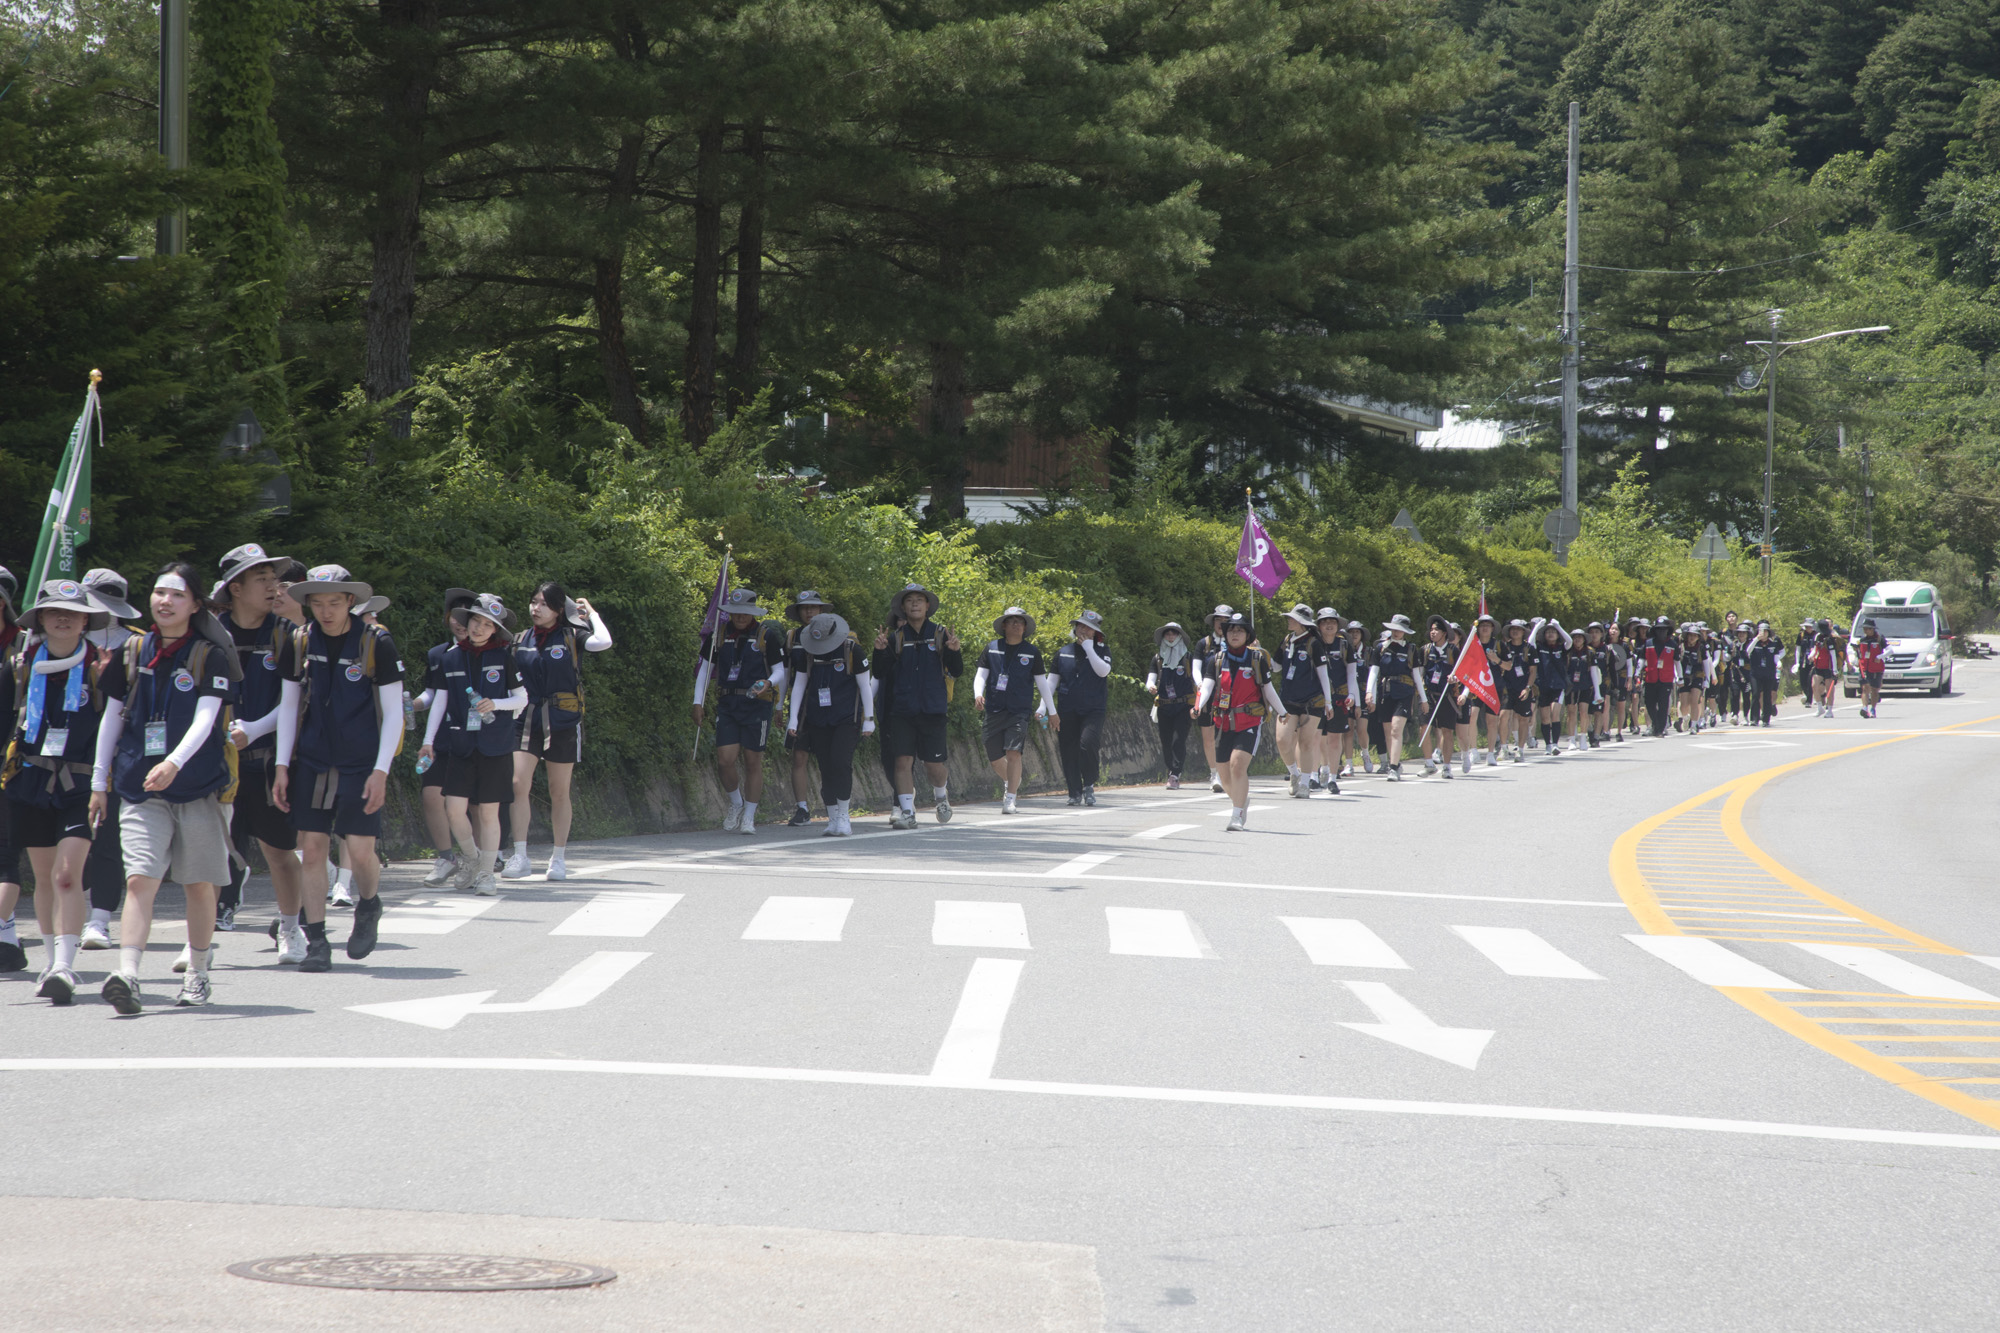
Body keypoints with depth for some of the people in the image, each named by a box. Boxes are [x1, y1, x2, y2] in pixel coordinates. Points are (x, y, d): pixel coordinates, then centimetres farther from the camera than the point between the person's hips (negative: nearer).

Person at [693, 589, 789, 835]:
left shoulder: (767, 636, -2)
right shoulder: (719, 634, 6)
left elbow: (779, 671, 0)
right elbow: (705, 668, 12)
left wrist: (767, 683, -23)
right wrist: (698, 703, 5)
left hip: (756, 706, -2)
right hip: (728, 704, 2)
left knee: (753, 761, 1)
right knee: (725, 760, -6)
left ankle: (749, 817, 12)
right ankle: (736, 805, 20)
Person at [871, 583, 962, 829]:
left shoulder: (940, 634, 3)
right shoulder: (896, 637, 5)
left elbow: (956, 672, 3)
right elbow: (879, 674, 3)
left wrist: (954, 651, -17)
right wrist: (879, 651, -15)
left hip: (932, 709, -1)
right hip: (901, 710, 1)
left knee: (933, 764, 2)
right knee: (903, 761, -6)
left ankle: (941, 794, 32)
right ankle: (906, 812, -1)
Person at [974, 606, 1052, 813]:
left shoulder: (1032, 652, 5)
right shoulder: (991, 648, 7)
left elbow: (1042, 683, 10)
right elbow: (981, 674, 6)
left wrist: (1052, 711, 11)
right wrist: (978, 695, -14)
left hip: (1019, 711, -2)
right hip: (994, 711, 2)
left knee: (1013, 752, -18)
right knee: (994, 758, 7)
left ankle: (1010, 800, -13)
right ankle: (1009, 782, 39)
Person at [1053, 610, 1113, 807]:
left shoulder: (1101, 651, 5)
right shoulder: (1063, 652, 11)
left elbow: (1103, 671, -16)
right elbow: (1053, 680, 14)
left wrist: (1088, 648, -13)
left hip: (1093, 709, -3)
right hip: (1067, 710, 3)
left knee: (1087, 744, -22)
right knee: (1069, 752, 0)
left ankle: (1089, 786, -4)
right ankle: (1075, 793, 11)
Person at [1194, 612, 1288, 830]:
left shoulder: (1257, 659, 2)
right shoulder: (1216, 661, 6)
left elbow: (1268, 689, 13)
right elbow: (1207, 685, -8)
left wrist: (1282, 713, 21)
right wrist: (1198, 706, -27)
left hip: (1250, 722, -3)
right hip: (1223, 722, 3)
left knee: (1238, 763, -24)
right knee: (1226, 779, 8)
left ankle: (1236, 816, -20)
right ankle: (1242, 800, 40)